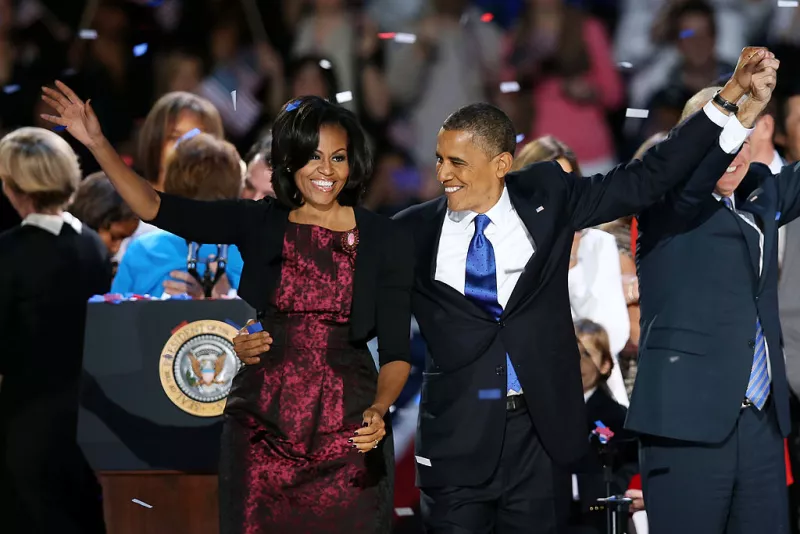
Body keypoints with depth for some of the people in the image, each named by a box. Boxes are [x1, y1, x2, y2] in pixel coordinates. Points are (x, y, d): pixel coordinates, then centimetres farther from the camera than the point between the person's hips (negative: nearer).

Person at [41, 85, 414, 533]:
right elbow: (156, 208, -5)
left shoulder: (387, 241, -1)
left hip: (348, 435, -1)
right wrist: (97, 143, -15)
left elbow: (396, 350, -4)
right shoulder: (259, 224, 3)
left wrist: (379, 410, -22)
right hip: (262, 432, 2)